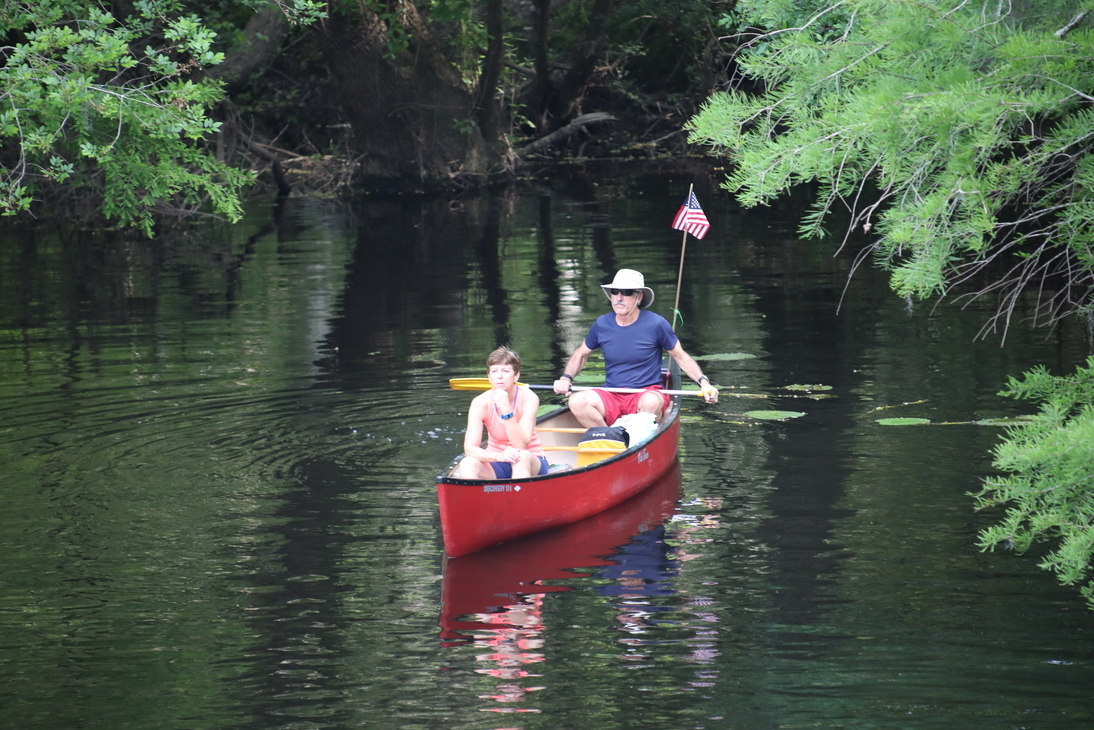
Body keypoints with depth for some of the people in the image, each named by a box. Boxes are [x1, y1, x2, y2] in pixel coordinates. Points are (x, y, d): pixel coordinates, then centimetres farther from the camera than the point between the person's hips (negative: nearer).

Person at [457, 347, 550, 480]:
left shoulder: (528, 398, -15)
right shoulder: (480, 403, -11)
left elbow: (520, 445, -24)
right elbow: (469, 448, -20)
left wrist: (506, 408, -34)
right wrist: (499, 456, -39)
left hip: (531, 464, -1)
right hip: (496, 465, 1)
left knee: (522, 457, -36)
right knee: (467, 464, -29)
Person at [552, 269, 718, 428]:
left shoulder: (656, 324, -4)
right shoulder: (601, 324, 5)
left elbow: (681, 356, 7)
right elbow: (581, 354, 22)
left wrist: (703, 382, -7)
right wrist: (565, 378, 4)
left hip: (646, 393, -2)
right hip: (610, 397, 2)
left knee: (651, 402, -39)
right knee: (577, 402, -27)